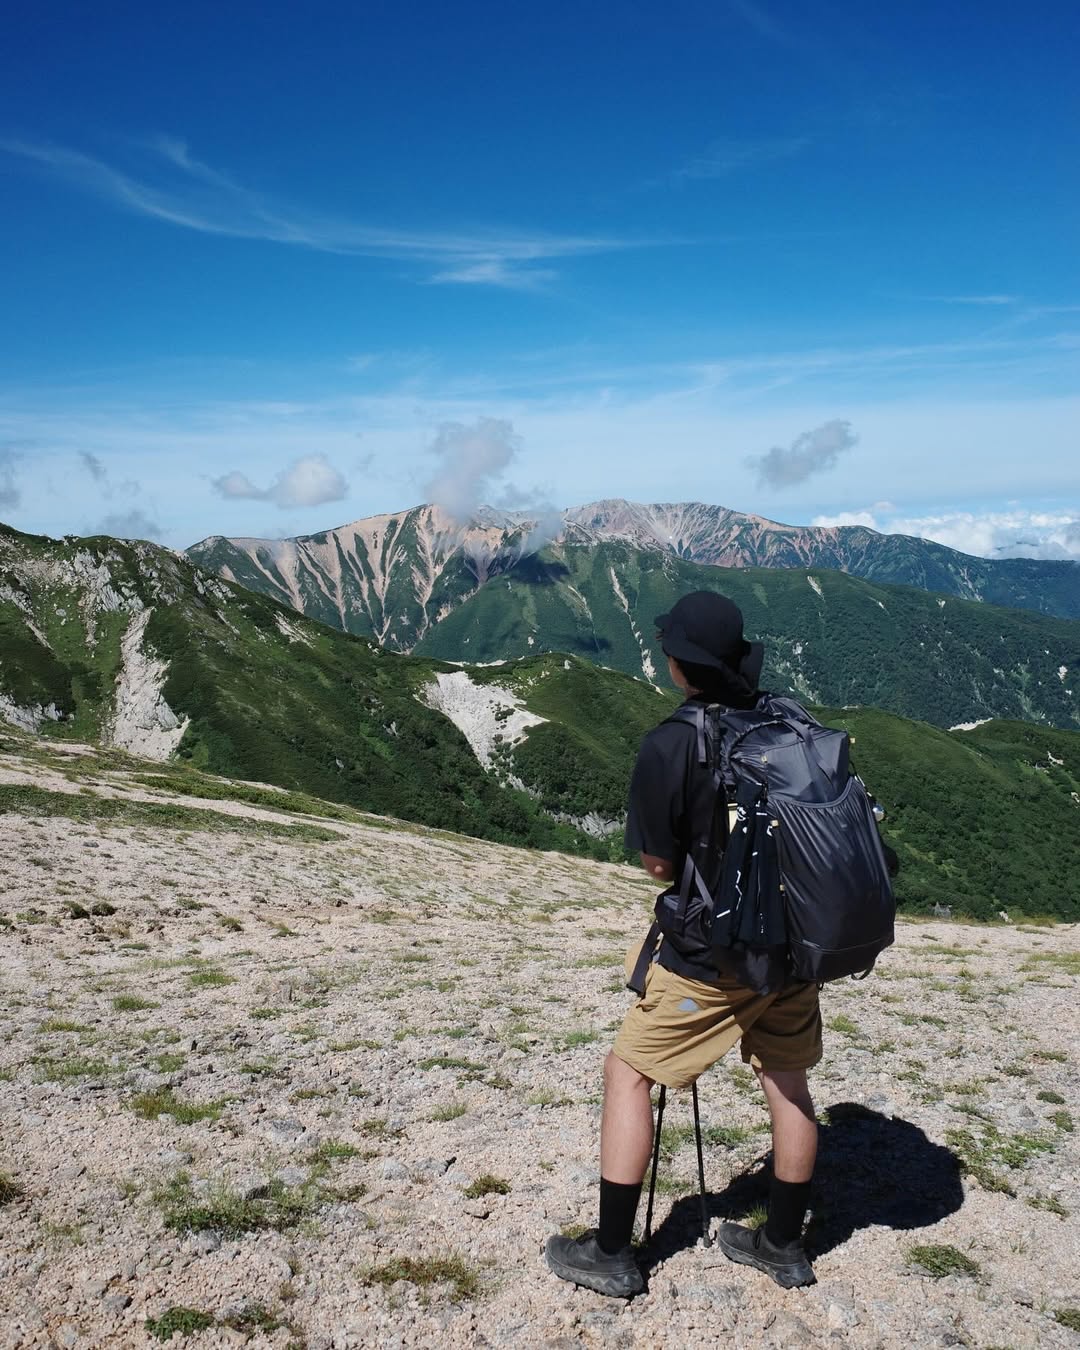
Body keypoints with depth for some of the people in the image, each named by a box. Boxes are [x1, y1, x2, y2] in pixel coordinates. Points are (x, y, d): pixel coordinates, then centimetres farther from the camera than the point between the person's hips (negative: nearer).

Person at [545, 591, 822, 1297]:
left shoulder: (670, 744, -19)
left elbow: (659, 863, -11)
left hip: (711, 955, -5)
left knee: (629, 1073, 9)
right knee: (787, 1081, 18)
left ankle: (611, 1253, 15)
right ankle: (784, 1245, 32)